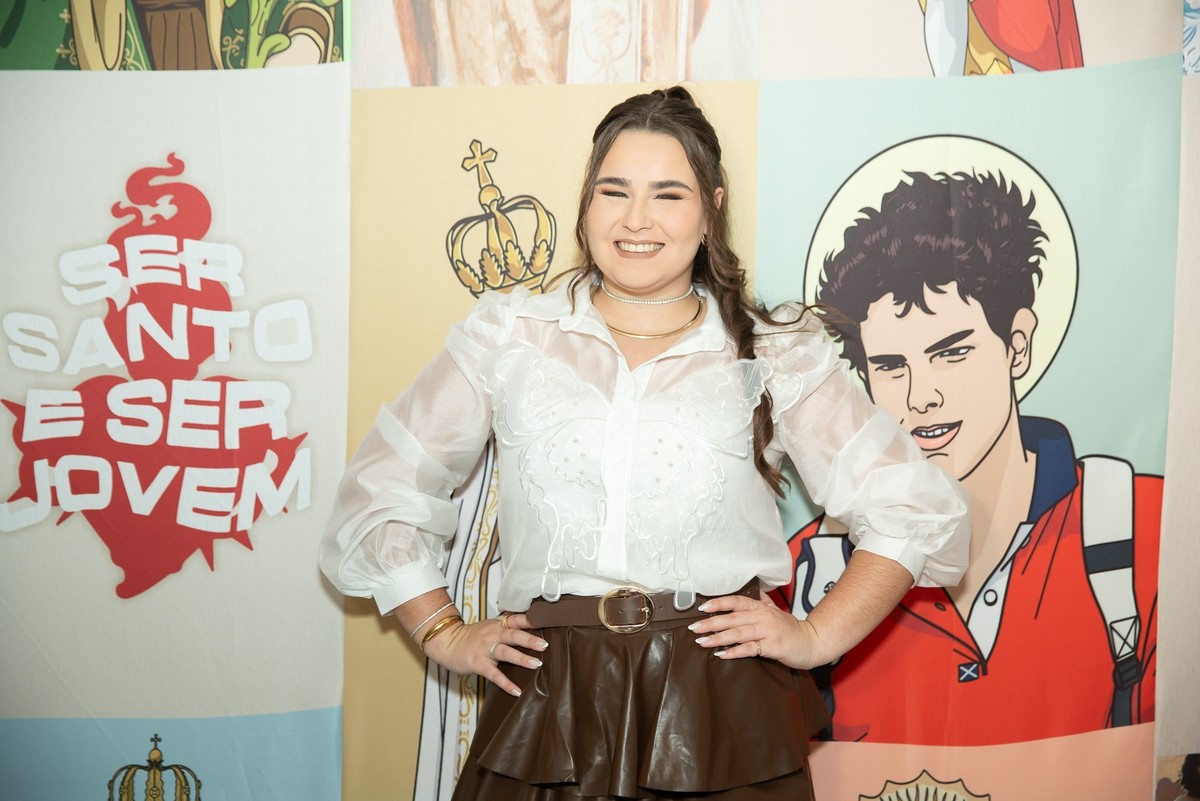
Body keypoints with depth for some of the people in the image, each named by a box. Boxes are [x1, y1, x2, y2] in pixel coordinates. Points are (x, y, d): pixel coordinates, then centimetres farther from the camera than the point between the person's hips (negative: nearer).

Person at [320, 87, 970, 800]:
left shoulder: (778, 356, 4)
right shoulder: (507, 336, 7)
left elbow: (921, 509, 7)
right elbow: (380, 493, 13)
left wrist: (816, 636, 0)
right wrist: (445, 633, 6)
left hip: (722, 714, 0)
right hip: (549, 708, 1)